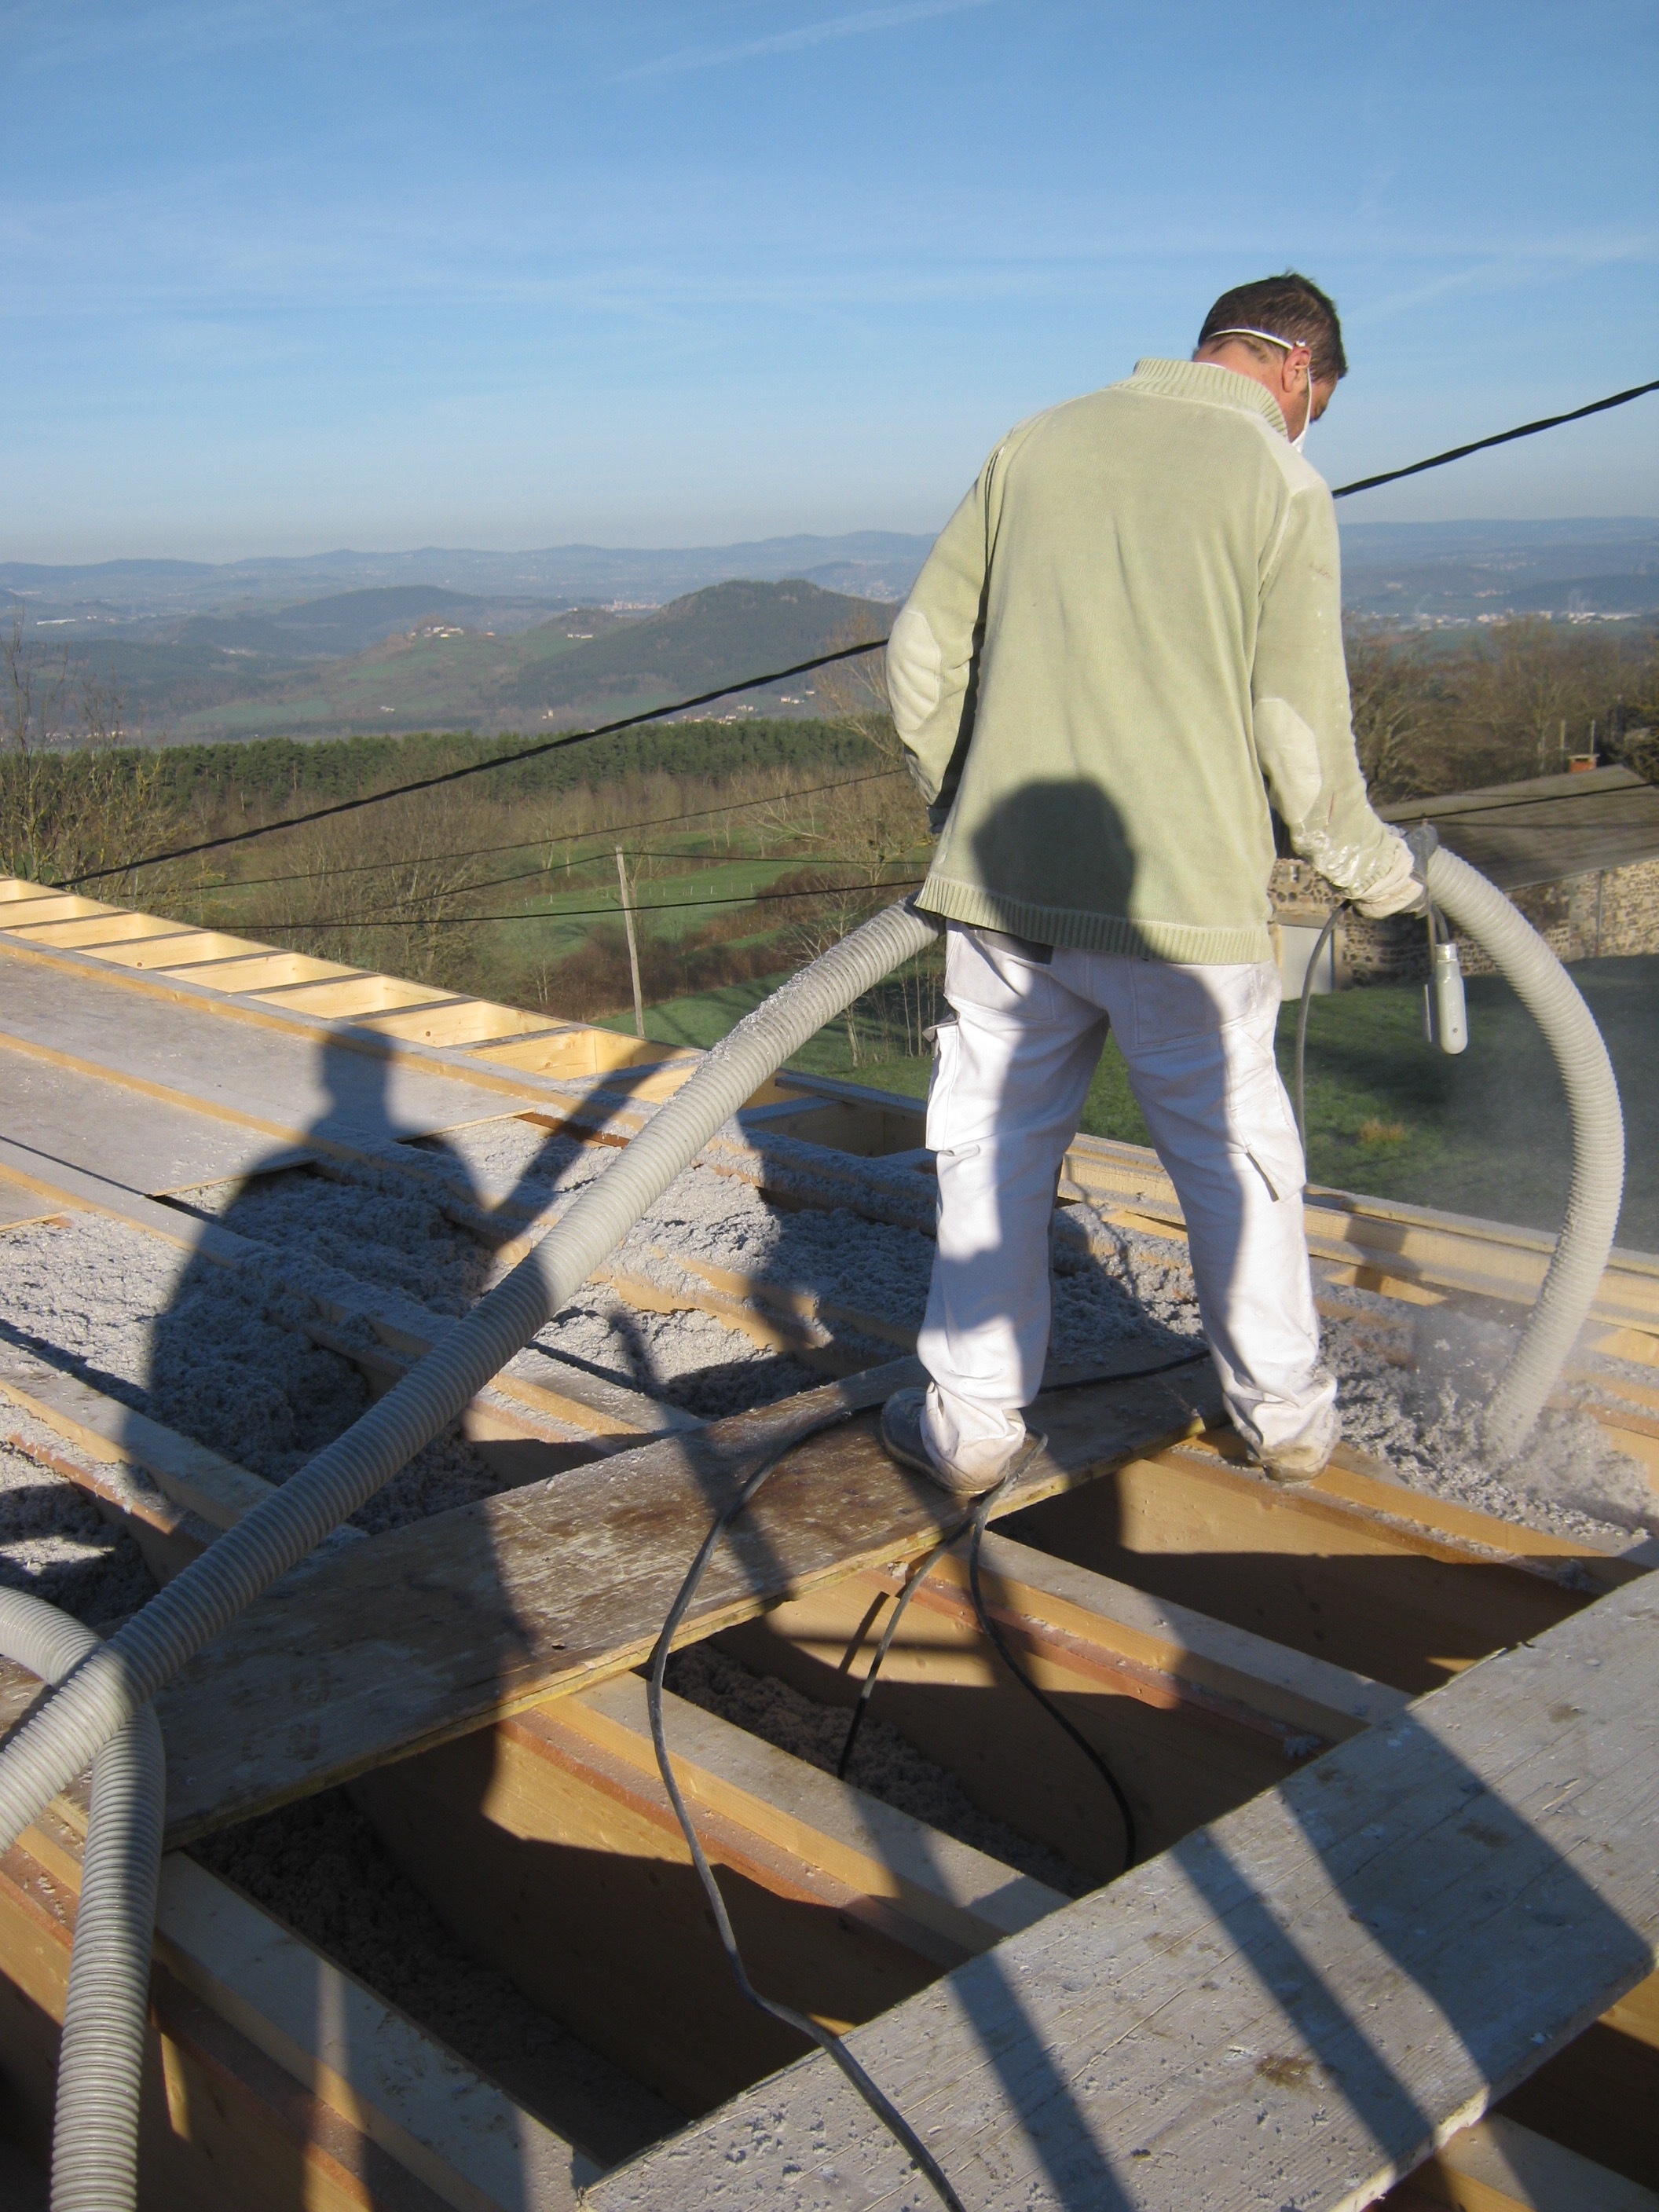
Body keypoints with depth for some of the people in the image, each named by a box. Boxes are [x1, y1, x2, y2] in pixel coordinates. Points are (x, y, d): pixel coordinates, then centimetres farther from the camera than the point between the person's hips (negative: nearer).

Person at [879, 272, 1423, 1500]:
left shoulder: (1037, 441, 8)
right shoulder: (1280, 485, -4)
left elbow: (922, 654, 8)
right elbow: (1302, 731, -8)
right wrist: (1373, 863, 9)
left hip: (1006, 885, 3)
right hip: (1184, 892, -2)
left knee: (999, 1144, 14)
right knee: (1235, 1152, 14)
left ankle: (972, 1419, 20)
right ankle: (1284, 1410, 29)